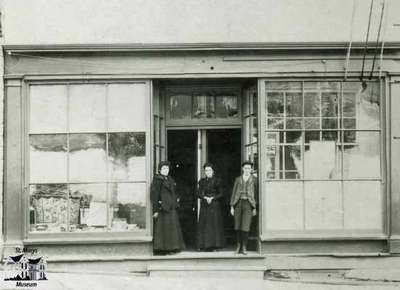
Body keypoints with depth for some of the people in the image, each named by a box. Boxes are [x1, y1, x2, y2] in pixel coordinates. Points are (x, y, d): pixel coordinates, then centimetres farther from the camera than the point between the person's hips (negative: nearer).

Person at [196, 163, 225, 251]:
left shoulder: (216, 181, 2)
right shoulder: (202, 181, 10)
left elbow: (220, 194, 0)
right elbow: (199, 193, 4)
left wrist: (212, 198, -13)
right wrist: (205, 197, -13)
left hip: (214, 205, -2)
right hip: (204, 205, 3)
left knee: (215, 224, -5)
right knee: (204, 225, -1)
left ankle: (214, 245, -2)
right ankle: (206, 245, 1)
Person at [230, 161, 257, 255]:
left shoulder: (254, 179, 6)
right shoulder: (238, 179, 12)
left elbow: (256, 193, 6)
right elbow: (234, 193, 11)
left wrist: (255, 208, 1)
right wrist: (232, 206, 4)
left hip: (248, 204, -2)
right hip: (238, 203, 3)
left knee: (245, 227, -10)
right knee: (238, 226, 4)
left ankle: (244, 247, -3)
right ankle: (239, 245, 15)